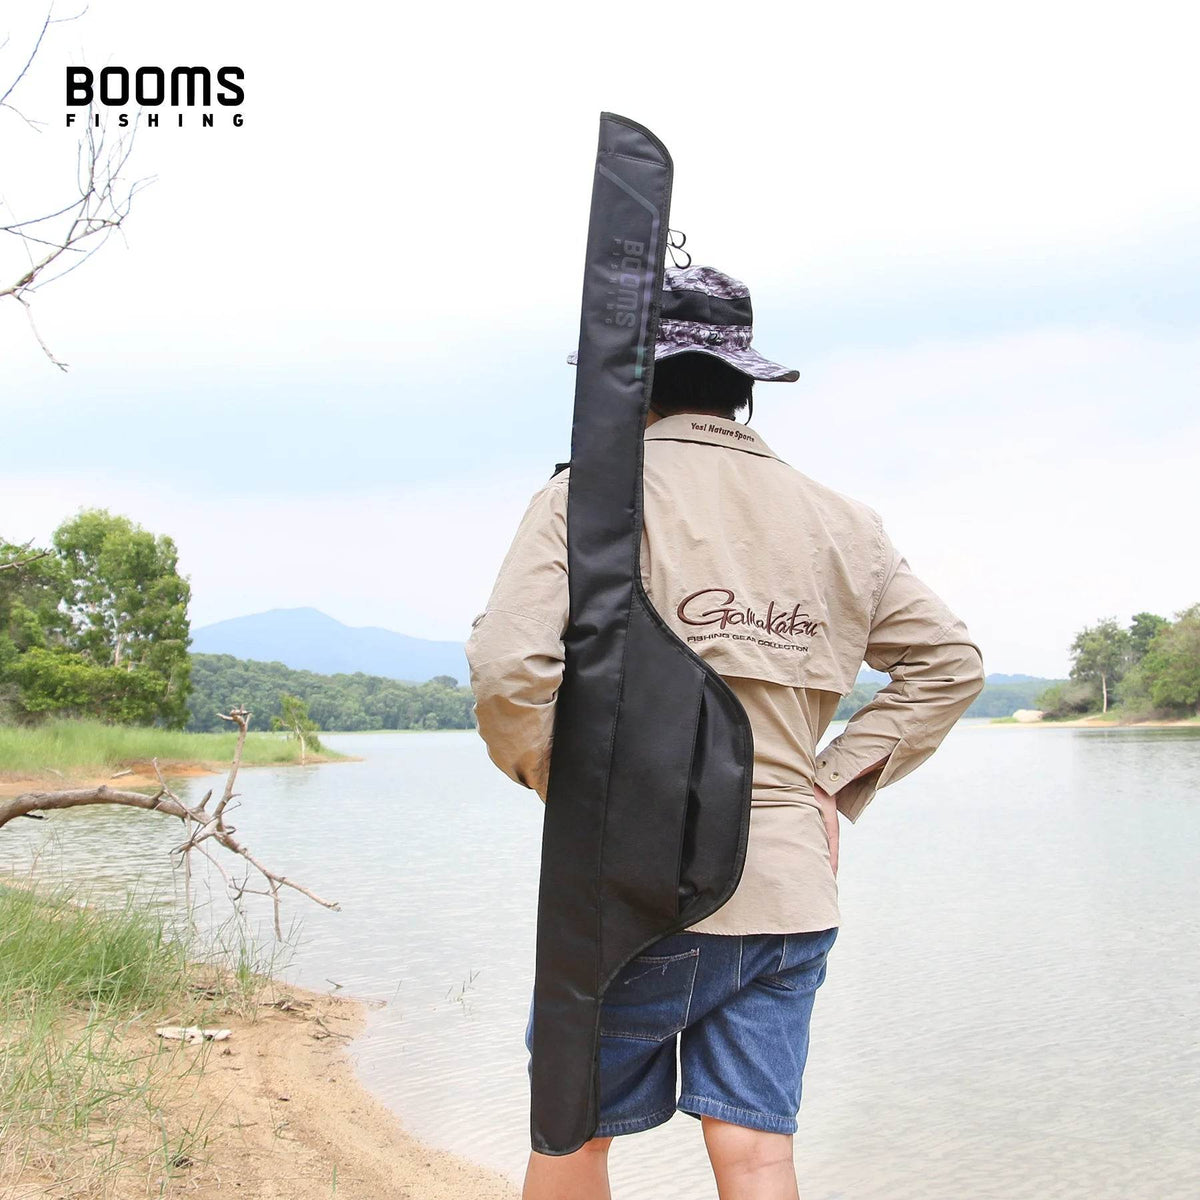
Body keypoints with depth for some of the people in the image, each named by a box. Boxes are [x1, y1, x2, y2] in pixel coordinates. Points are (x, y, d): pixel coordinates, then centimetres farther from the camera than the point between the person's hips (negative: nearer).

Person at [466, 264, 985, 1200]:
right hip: (791, 892, 4)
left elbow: (511, 666, -19)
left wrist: (557, 782, -1)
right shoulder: (838, 522, 9)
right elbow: (951, 663, 16)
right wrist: (834, 778, 13)